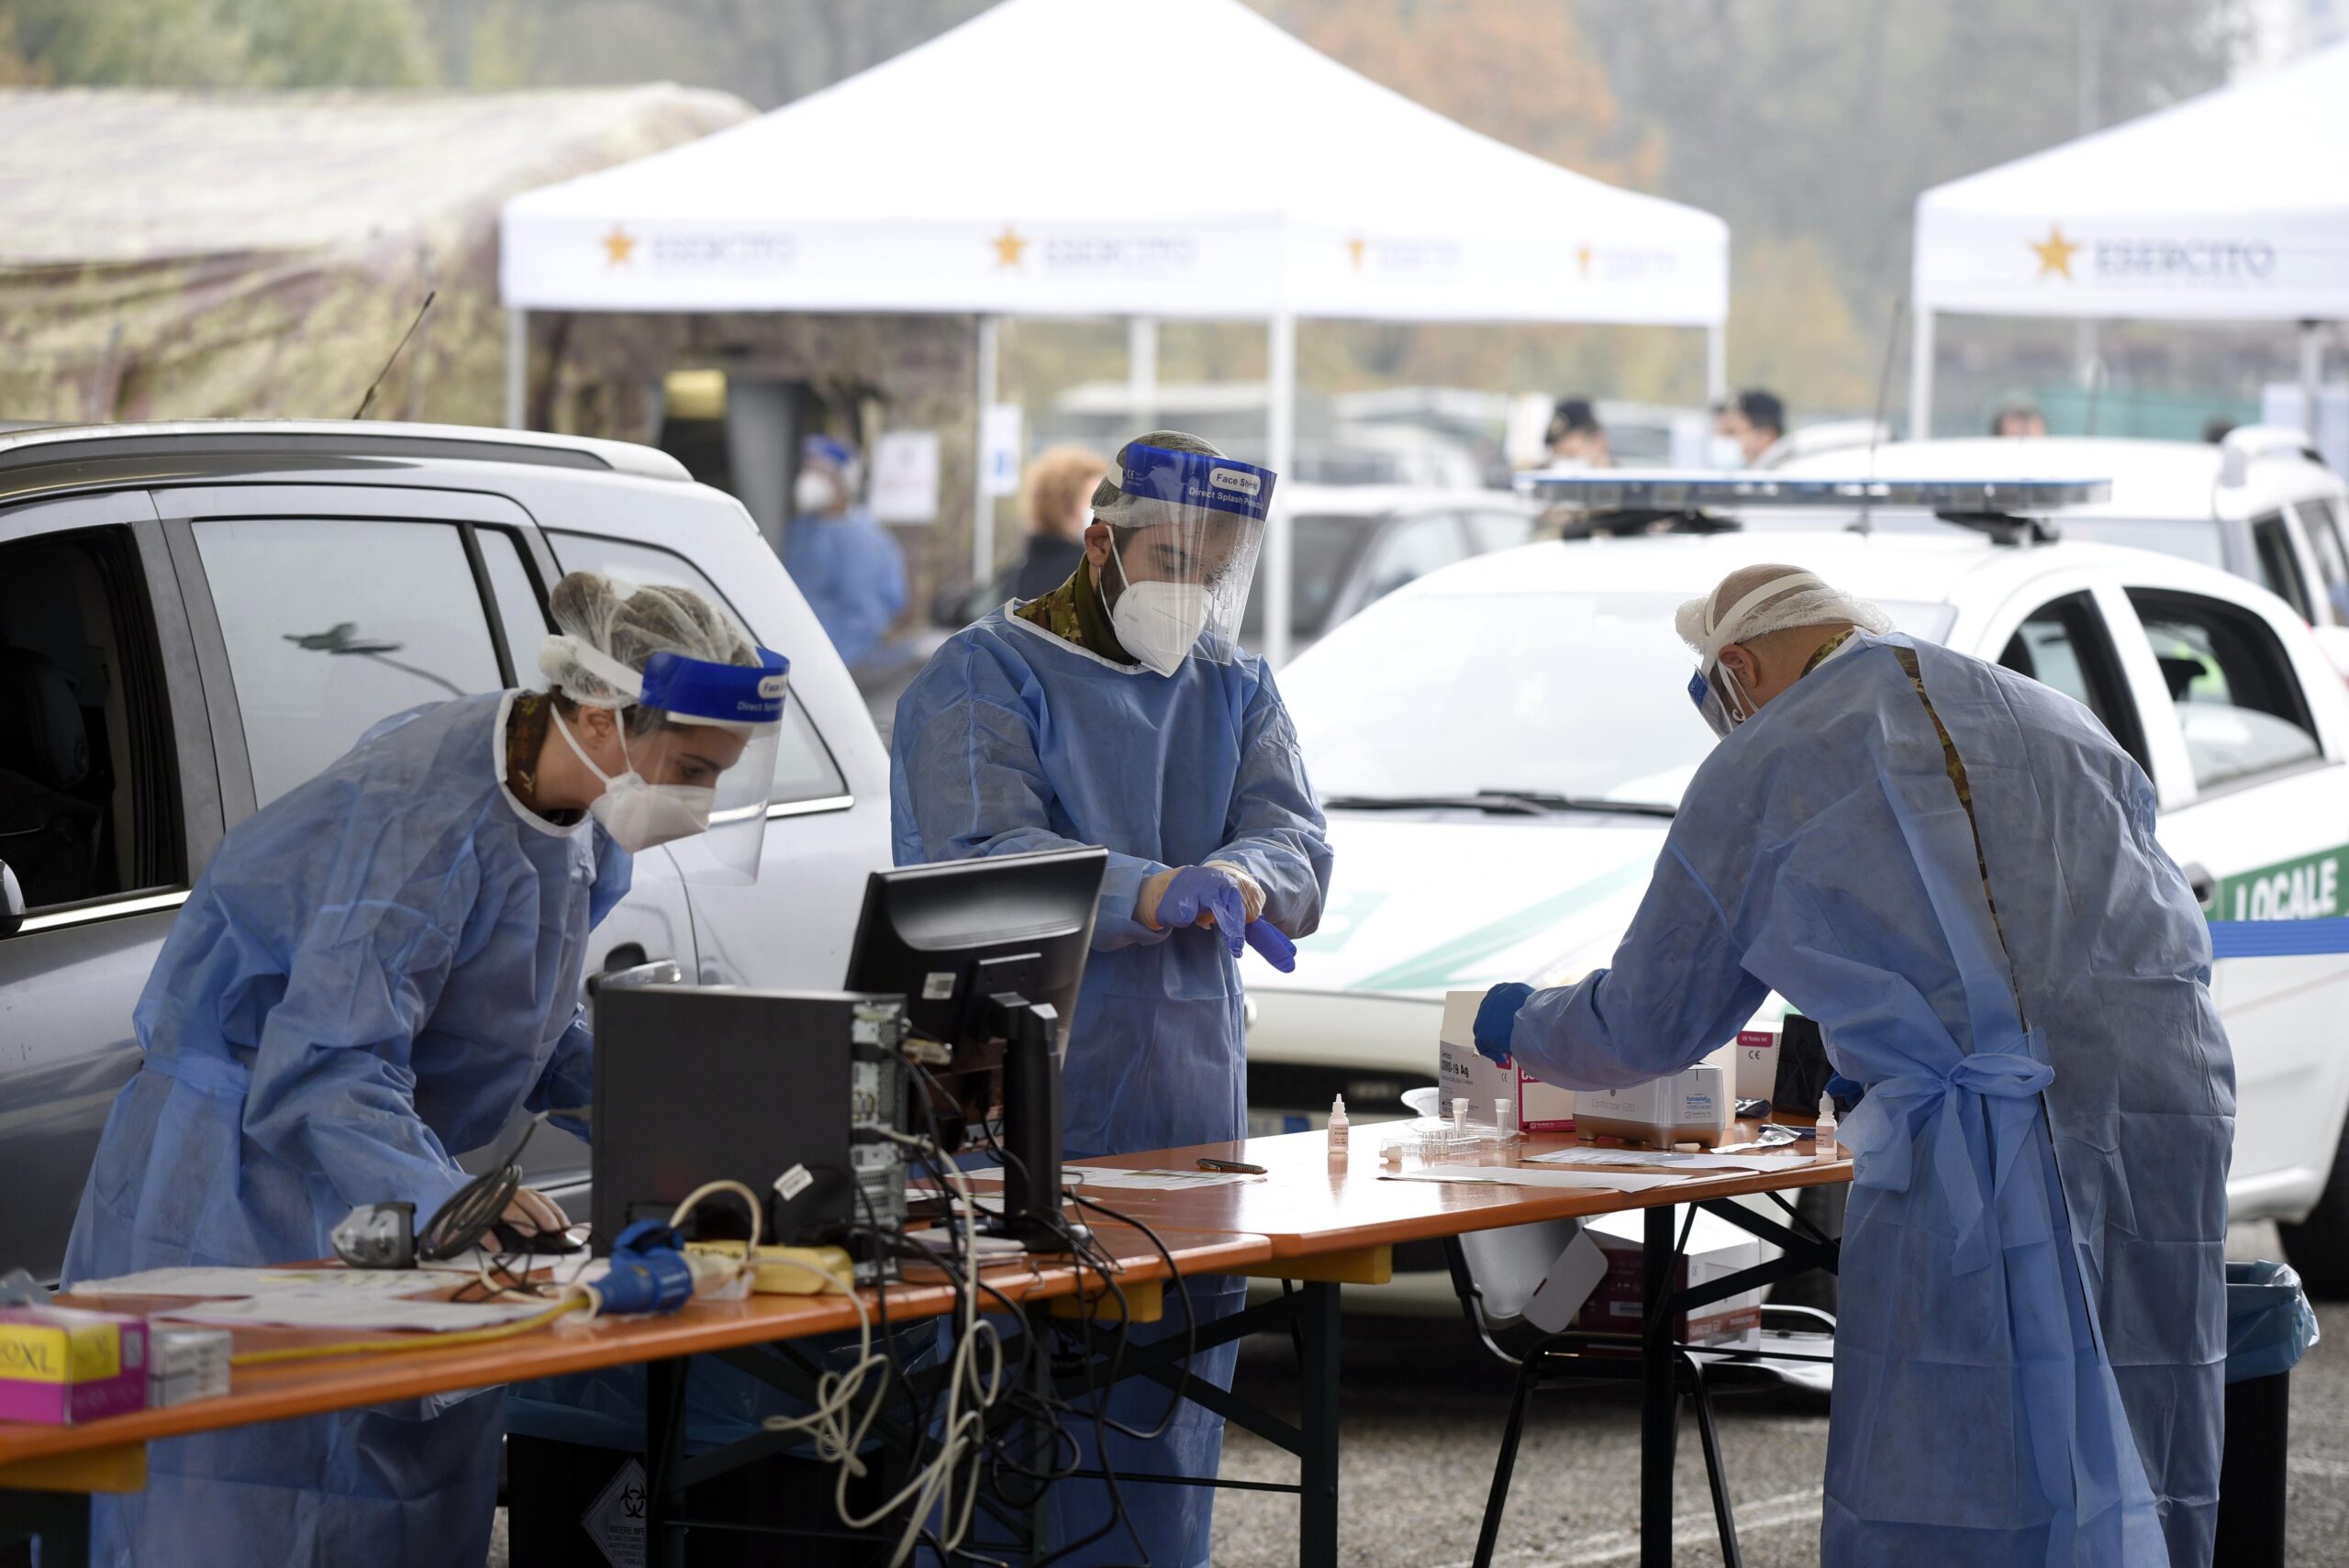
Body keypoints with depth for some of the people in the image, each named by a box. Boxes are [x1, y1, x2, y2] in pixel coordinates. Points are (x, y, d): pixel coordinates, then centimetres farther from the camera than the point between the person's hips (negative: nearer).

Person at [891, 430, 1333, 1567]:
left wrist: (1244, 881, -26)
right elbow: (983, 863, -19)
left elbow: (1295, 846, -1)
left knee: (1167, 1414, 9)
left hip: (1183, 1118, 6)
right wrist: (1152, 896, -34)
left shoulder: (1236, 693, 14)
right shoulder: (982, 680, -4)